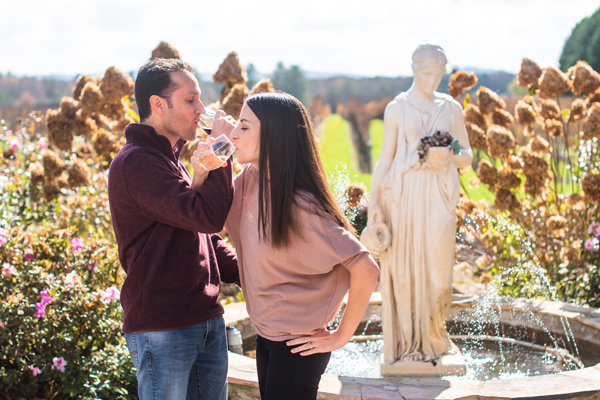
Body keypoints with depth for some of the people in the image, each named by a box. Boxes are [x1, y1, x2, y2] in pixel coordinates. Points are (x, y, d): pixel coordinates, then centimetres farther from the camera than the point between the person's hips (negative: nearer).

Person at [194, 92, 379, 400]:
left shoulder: (299, 205, -26)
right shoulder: (251, 179, -3)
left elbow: (365, 269, -28)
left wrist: (340, 336, -17)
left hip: (297, 346, -8)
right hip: (266, 336, 8)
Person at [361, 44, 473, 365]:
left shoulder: (451, 108, 11)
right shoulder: (397, 108, 5)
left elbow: (467, 158, 14)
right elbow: (385, 159, 6)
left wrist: (449, 157, -9)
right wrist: (373, 204, -1)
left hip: (439, 197, 2)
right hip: (403, 195, -1)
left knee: (437, 267, -2)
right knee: (403, 268, -2)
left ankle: (433, 339, 14)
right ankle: (407, 342, 9)